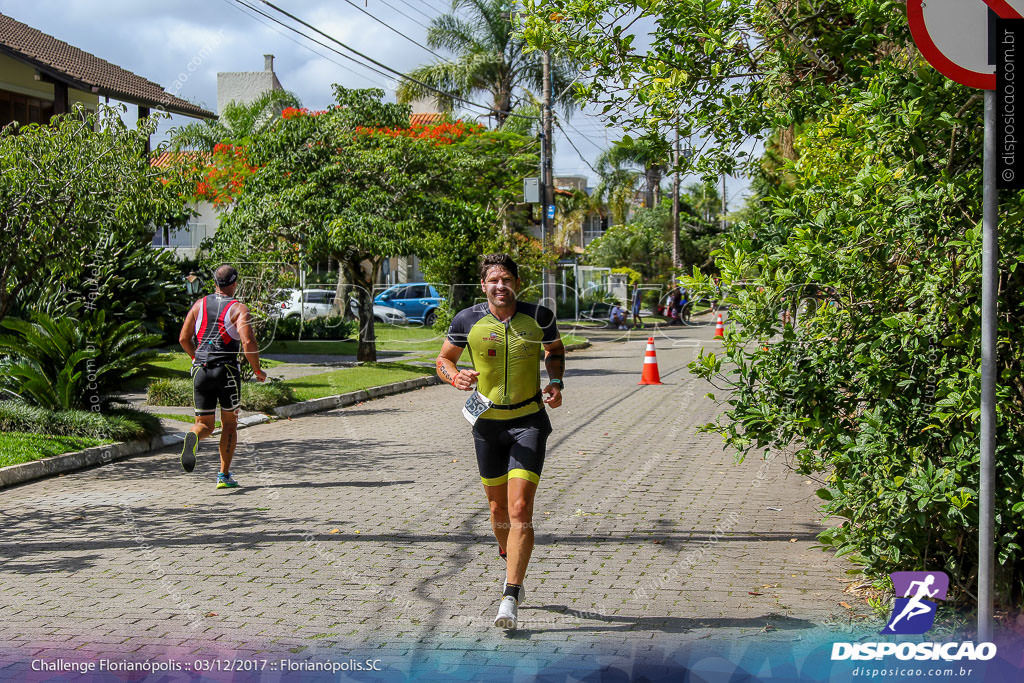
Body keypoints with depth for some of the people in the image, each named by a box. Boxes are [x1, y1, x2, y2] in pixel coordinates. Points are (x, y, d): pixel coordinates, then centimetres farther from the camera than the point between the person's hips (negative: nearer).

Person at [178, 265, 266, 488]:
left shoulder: (200, 304, 10)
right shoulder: (238, 308, -4)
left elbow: (183, 339, 10)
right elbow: (248, 342, -16)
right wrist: (258, 371, -2)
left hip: (200, 370, 3)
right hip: (227, 371, -3)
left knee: (205, 424, 9)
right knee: (229, 423, 14)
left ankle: (193, 437, -28)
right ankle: (224, 475, 12)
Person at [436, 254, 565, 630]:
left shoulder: (539, 316, -7)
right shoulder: (467, 320, -8)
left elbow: (555, 350, 13)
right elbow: (443, 358, 6)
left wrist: (555, 382, -5)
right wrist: (455, 376, -16)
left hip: (529, 421, -2)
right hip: (487, 421, 2)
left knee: (520, 510, -14)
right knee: (499, 509, 14)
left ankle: (510, 597, -12)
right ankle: (510, 561, 45)